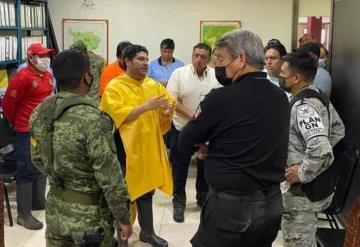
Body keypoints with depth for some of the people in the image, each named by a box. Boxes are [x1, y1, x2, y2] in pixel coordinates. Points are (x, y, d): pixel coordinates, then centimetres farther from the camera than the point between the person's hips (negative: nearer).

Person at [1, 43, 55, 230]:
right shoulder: (22, 77, -17)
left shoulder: (47, 76, 8)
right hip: (26, 132, -8)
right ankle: (23, 214, 2)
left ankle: (38, 202, 33)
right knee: (27, 171, -5)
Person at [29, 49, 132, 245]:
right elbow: (110, 177, -22)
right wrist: (123, 218, -11)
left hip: (55, 209, 7)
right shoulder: (92, 119, -25)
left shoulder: (40, 112, -2)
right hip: (89, 214, -6)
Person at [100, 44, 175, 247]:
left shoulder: (154, 85, 8)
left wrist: (167, 112, -9)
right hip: (125, 149, -5)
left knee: (147, 190, 16)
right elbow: (119, 115, -21)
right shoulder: (114, 87, -9)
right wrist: (146, 106, -28)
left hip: (150, 148, 6)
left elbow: (169, 103, 14)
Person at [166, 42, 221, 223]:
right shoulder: (179, 73, -9)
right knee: (179, 169, 4)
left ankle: (204, 198, 33)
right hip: (181, 129, -3)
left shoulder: (216, 76, -1)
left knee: (205, 166, 15)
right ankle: (178, 203, 17)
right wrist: (192, 116, -21)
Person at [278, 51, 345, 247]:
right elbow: (338, 130, 18)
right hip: (315, 185, 10)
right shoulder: (318, 96, 4)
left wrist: (301, 174, -23)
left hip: (303, 189, -10)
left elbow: (322, 152, -37)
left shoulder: (303, 106, -26)